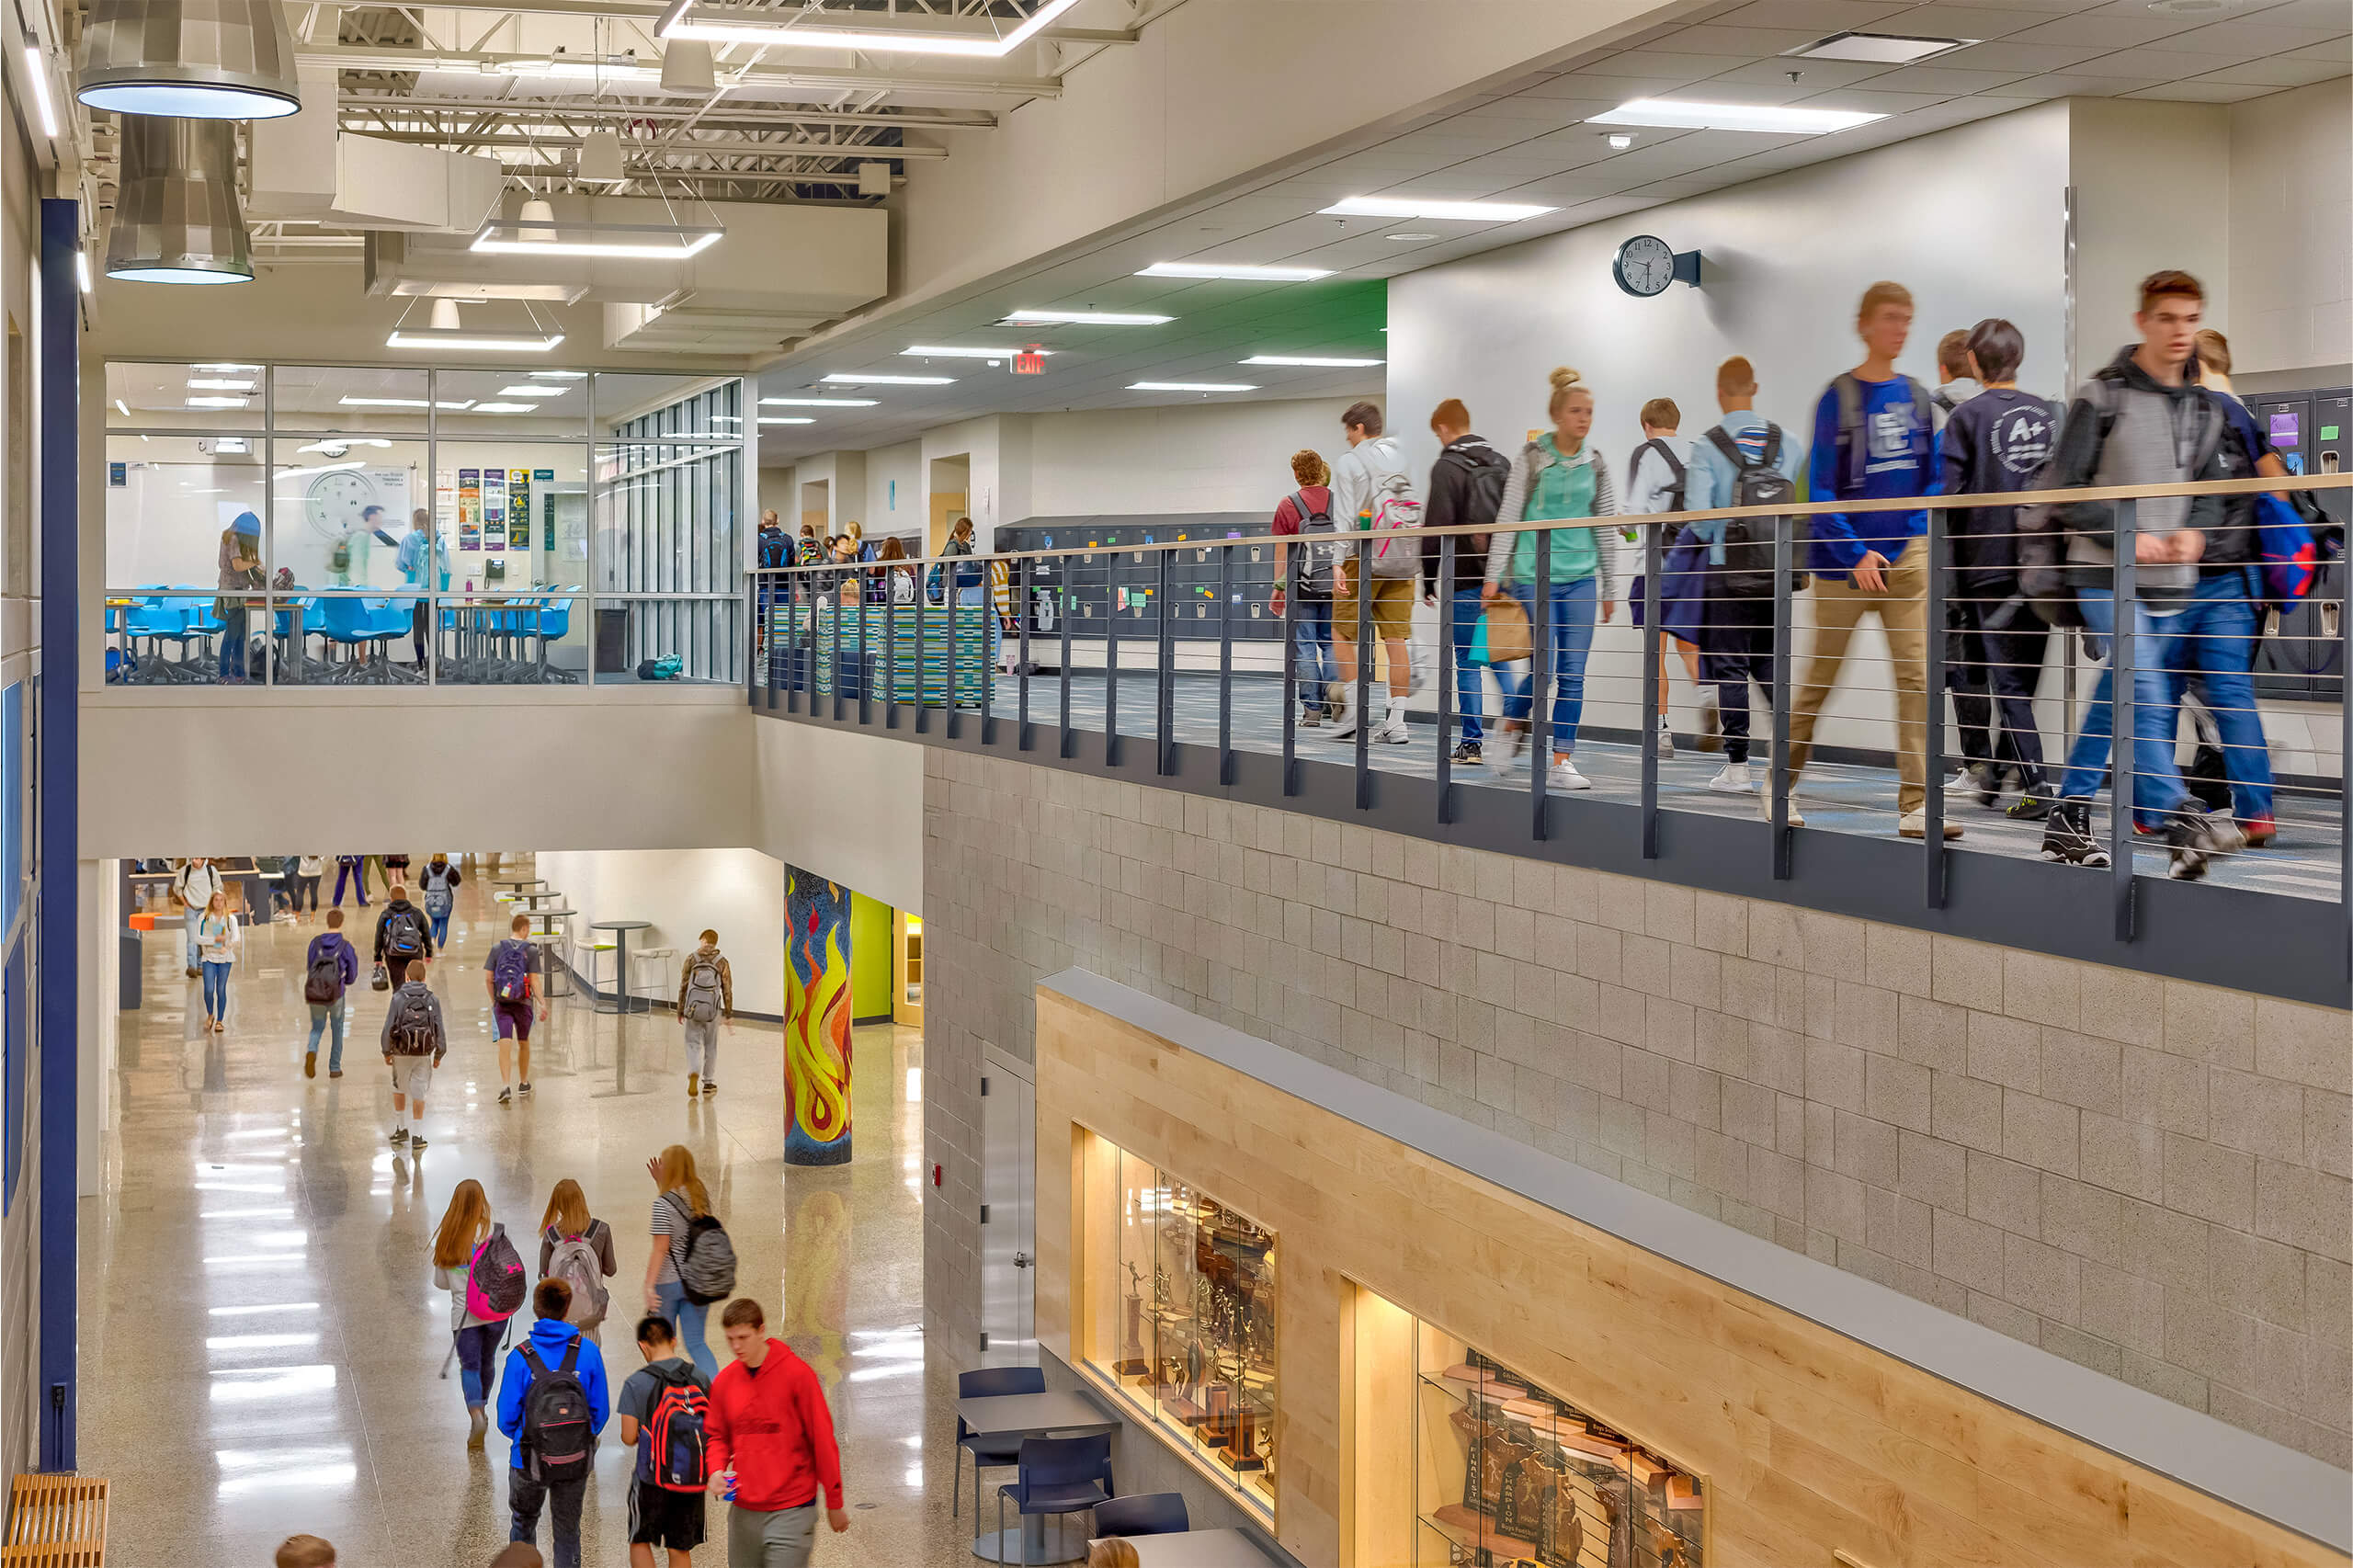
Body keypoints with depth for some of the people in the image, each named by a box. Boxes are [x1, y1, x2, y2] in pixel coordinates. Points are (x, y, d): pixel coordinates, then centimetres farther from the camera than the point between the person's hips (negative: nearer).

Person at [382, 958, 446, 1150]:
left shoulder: (398, 998, -7)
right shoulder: (432, 1000, -3)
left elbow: (389, 1028, -8)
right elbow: (439, 1029, -2)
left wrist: (387, 1052, 4)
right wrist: (439, 1055, 9)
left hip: (402, 1053, -1)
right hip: (424, 1054, 1)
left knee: (399, 1088, 20)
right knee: (418, 1093, 7)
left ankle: (401, 1128, 26)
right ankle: (418, 1135, 6)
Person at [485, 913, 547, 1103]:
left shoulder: (497, 948, 1)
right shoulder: (531, 950, -5)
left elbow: (488, 978, 2)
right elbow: (534, 980, -9)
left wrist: (493, 1000, 15)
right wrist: (542, 1003, -3)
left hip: (502, 1003, 0)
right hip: (523, 1002, 0)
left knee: (504, 1045, -4)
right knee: (523, 1043, 17)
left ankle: (505, 1086, -19)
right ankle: (524, 1083, 32)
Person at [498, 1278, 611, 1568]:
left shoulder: (520, 1357, -16)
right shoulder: (587, 1351, -11)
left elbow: (507, 1418, -10)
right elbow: (601, 1410, -4)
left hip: (530, 1460, -1)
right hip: (577, 1462, 1)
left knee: (523, 1522, 24)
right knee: (567, 1531, 17)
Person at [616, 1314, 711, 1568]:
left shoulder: (636, 1383, -11)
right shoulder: (699, 1378, 0)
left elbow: (629, 1437, -10)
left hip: (653, 1480, -3)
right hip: (694, 1479, 3)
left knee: (640, 1542, 15)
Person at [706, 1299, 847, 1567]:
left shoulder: (797, 1373, -9)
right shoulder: (724, 1381, 5)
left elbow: (822, 1439, -6)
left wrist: (834, 1504, -3)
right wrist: (716, 1471, -5)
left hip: (791, 1511, -5)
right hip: (743, 1511, 5)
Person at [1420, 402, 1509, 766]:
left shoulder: (1446, 467, -8)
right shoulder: (1501, 463, 12)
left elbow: (1436, 528, -12)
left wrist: (1427, 580, -3)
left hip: (1464, 579, -6)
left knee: (1467, 660, -1)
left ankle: (1472, 742, -1)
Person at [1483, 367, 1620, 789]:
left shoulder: (1596, 462, 7)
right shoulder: (1532, 457, -3)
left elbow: (1606, 526, 13)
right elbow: (1508, 516, -1)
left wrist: (1610, 588, 13)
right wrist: (1494, 575, -4)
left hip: (1581, 575, 3)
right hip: (1536, 572, -3)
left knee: (1573, 672, -2)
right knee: (1546, 665, -8)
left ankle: (1561, 763, 2)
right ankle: (1514, 720, 23)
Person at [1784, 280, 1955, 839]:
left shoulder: (1918, 398, 8)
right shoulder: (1838, 397, -5)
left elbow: (1931, 479, 15)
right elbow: (1819, 489, -8)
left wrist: (1918, 531, -3)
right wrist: (1855, 555, -17)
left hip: (1905, 557, 4)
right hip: (1845, 559, -4)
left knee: (1916, 677, -6)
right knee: (1819, 680, 6)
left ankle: (1914, 805, -5)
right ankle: (1779, 787, 23)